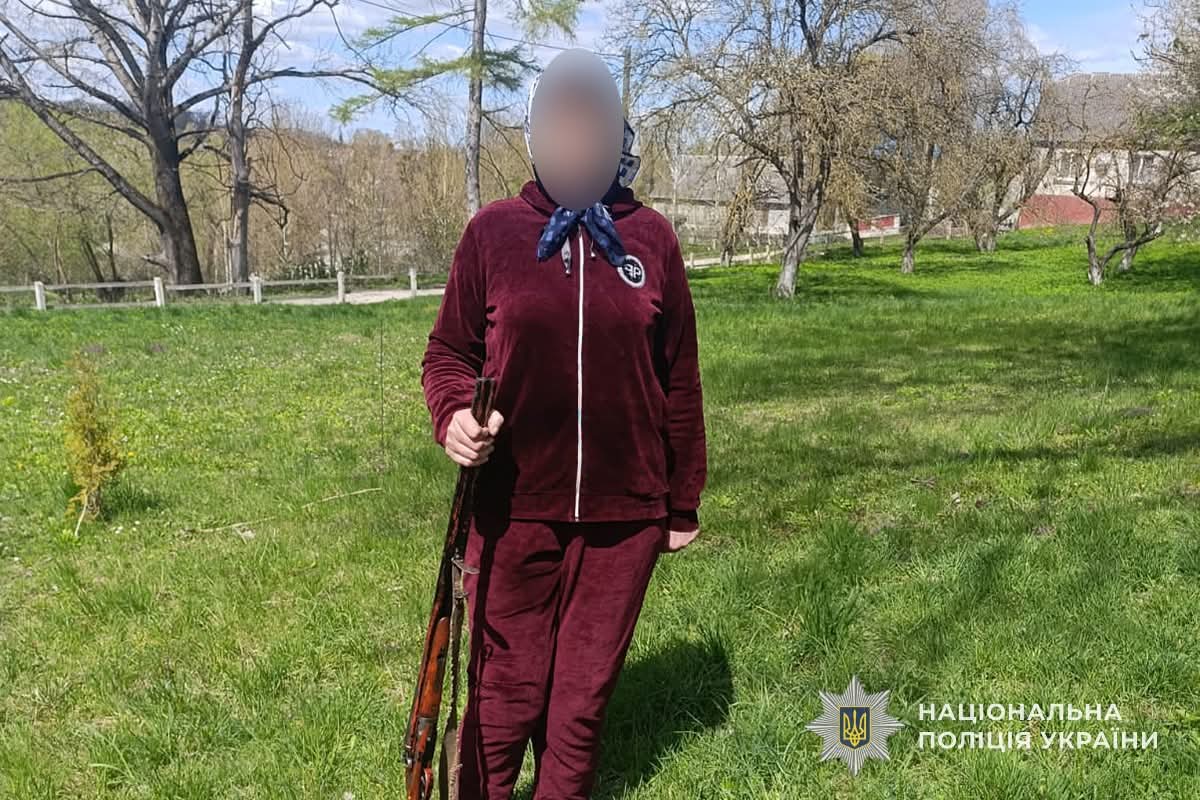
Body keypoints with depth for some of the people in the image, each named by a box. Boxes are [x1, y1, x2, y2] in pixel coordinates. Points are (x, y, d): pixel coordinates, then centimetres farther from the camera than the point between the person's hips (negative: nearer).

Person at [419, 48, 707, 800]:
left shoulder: (653, 237, 1)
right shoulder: (495, 229, -1)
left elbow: (679, 380, 6)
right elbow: (449, 351, 6)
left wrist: (683, 503, 9)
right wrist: (453, 414, -17)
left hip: (624, 512, 1)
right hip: (514, 508, -1)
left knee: (585, 696, 15)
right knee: (505, 696, 10)